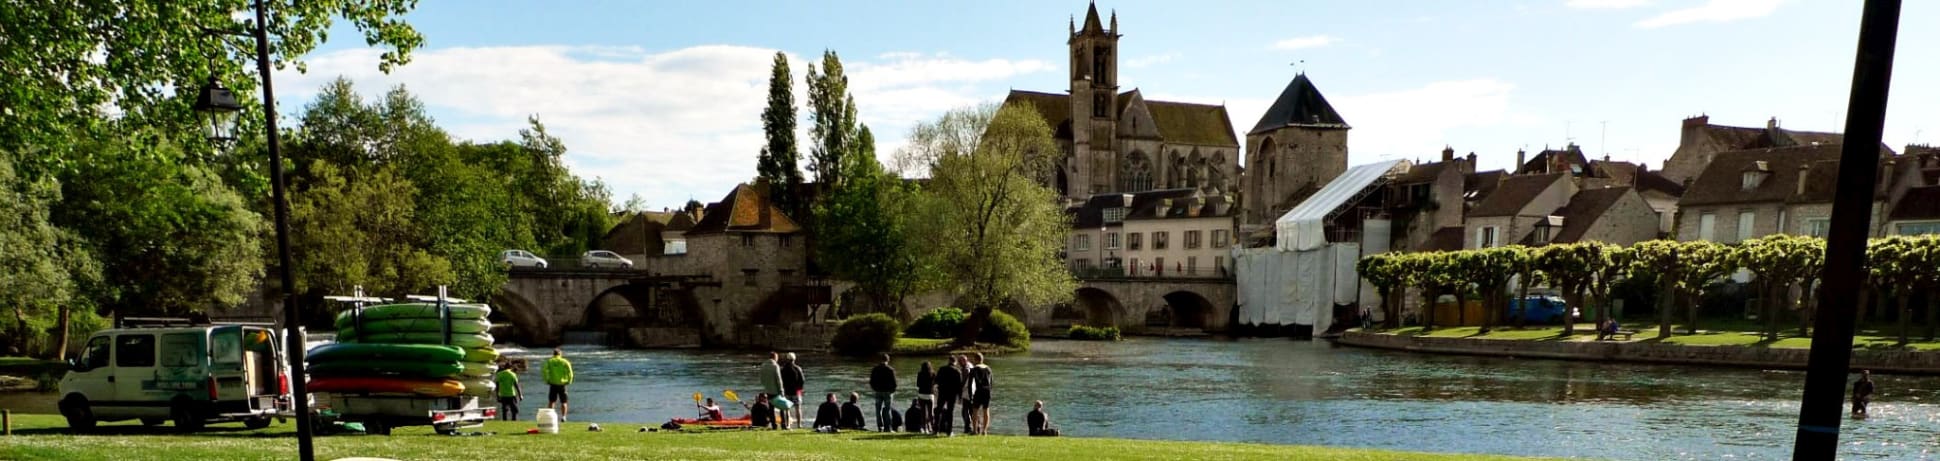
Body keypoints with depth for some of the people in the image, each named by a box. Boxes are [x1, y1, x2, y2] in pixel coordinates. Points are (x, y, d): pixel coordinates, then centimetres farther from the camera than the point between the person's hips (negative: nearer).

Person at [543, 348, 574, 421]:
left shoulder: (549, 361, 3)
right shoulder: (565, 362, 0)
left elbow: (544, 370, -10)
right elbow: (570, 372, -10)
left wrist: (546, 380, -2)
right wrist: (569, 381, 3)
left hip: (553, 384, 1)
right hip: (562, 384, -1)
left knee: (551, 401, 14)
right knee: (563, 402, 8)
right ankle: (563, 417, 2)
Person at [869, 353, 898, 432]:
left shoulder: (875, 369, 3)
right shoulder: (890, 369, -9)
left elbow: (871, 381, 7)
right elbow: (894, 382, -9)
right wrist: (893, 390, 6)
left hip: (878, 392, 3)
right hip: (887, 392, -3)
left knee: (878, 410, 8)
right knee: (888, 410, 0)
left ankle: (880, 428, 5)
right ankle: (888, 428, -3)